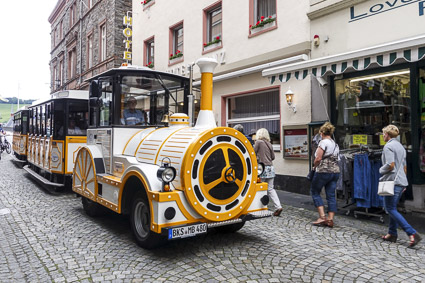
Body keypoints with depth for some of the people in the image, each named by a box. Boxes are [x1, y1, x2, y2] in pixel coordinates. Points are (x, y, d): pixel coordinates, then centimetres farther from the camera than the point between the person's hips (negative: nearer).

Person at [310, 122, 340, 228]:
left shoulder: (323, 142, -10)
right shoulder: (335, 144, 15)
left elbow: (318, 158, -16)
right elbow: (335, 158, 13)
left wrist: (314, 166, 2)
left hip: (324, 171, -8)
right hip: (335, 171, 8)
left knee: (315, 191, 7)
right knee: (331, 195, 8)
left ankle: (322, 216, 0)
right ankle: (330, 219, 8)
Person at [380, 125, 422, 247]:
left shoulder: (388, 146, -12)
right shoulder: (401, 146, 18)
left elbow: (390, 165, -23)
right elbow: (404, 167, 22)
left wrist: (381, 170, -3)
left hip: (392, 181, -9)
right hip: (401, 181, 9)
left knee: (391, 209, -6)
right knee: (392, 208, 17)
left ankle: (412, 233, -14)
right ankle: (392, 234, 21)